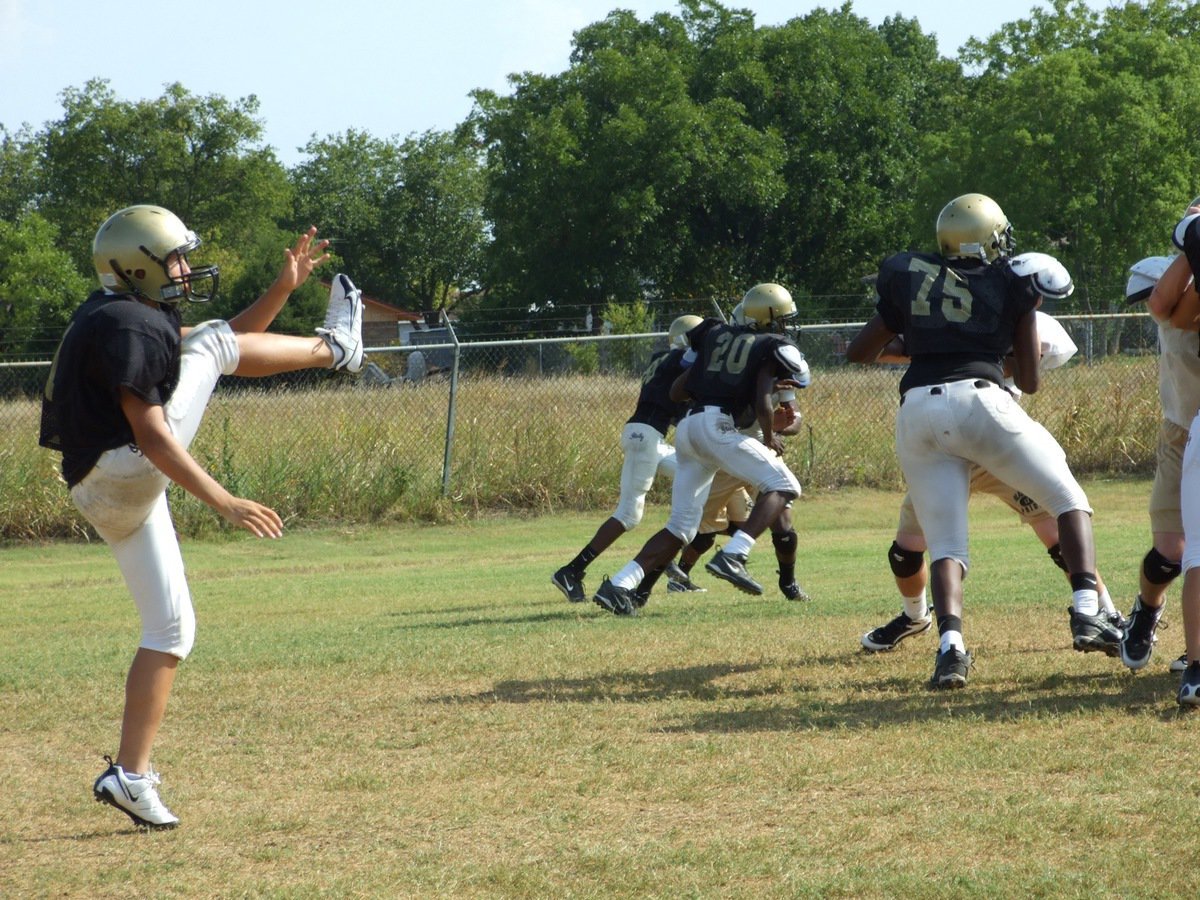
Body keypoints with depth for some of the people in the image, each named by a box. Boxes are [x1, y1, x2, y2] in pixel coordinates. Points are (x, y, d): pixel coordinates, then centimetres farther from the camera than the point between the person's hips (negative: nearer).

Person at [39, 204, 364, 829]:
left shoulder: (133, 314, 16)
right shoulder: (128, 327, -17)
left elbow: (233, 341, 27)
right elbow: (151, 435, -24)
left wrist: (284, 287, 18)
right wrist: (224, 503, -25)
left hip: (103, 497, 10)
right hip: (126, 475, -10)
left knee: (170, 632, 12)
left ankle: (133, 772, 8)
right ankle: (331, 350, 28)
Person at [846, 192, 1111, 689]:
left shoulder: (906, 277, 18)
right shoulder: (1012, 285, 11)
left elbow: (859, 351, 27)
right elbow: (1029, 381, 15)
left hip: (917, 411, 3)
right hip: (978, 400, -3)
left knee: (945, 544, 6)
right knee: (1069, 499, 13)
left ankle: (950, 644, -19)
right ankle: (1086, 612, -5)